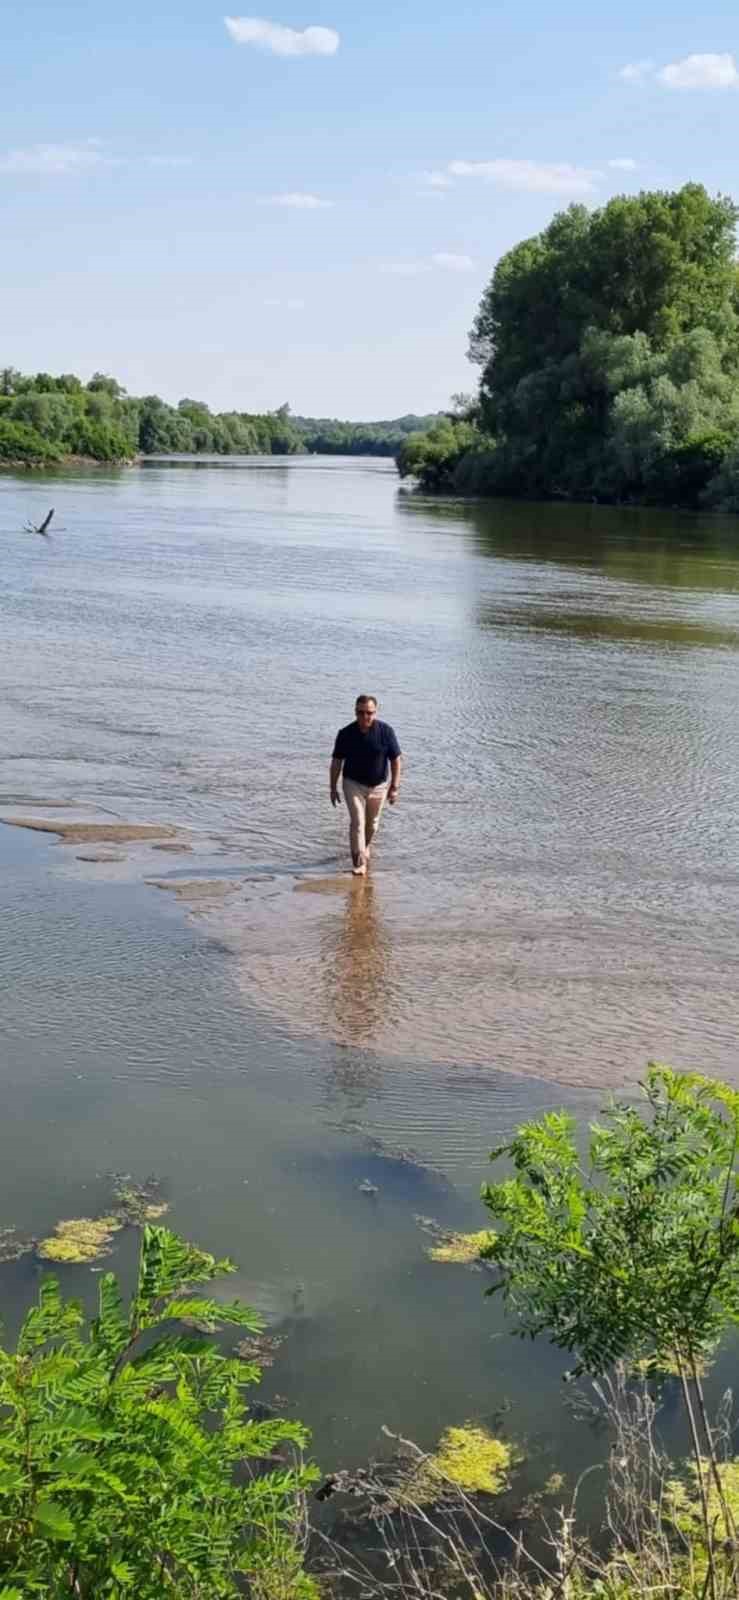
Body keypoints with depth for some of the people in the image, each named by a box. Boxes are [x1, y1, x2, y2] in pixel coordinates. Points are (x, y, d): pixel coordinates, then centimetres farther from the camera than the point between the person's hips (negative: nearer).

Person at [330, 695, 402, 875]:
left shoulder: (386, 731, -14)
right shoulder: (345, 733, -13)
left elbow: (395, 760, -8)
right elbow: (336, 762, -3)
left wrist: (394, 787, -11)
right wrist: (333, 788, 0)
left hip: (378, 785, 1)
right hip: (353, 784, -1)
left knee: (372, 823, 17)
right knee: (357, 822, -13)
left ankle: (366, 846, 46)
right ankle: (359, 862, -11)